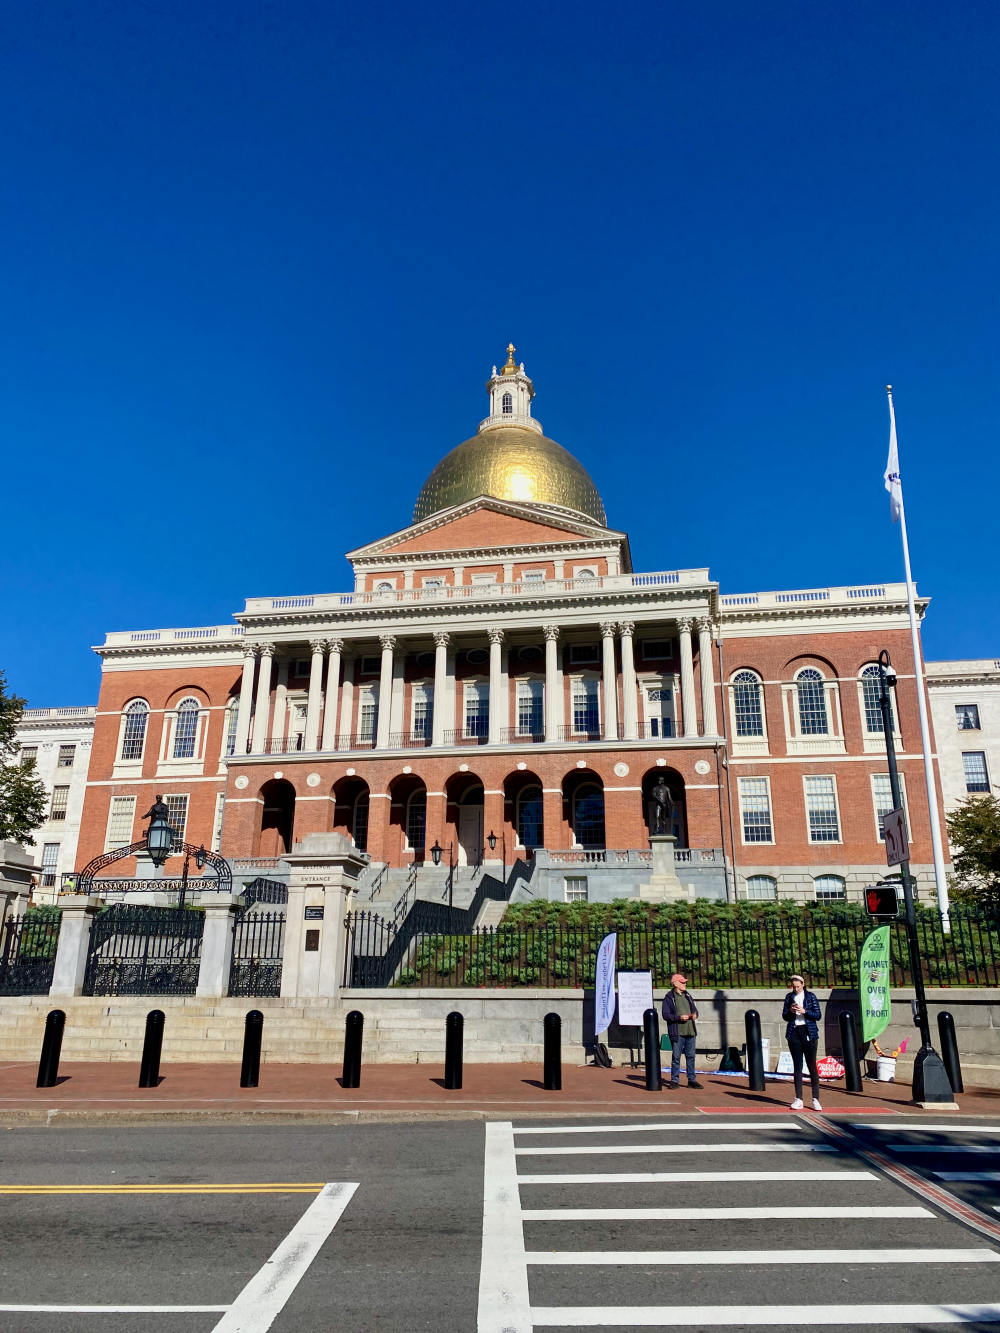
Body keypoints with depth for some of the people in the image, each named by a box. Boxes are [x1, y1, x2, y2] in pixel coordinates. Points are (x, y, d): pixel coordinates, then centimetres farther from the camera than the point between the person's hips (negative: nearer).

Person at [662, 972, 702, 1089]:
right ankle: (675, 1080, 9)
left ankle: (691, 1080, 19)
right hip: (677, 1032, -6)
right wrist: (679, 1017, -19)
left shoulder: (687, 996, 15)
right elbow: (665, 1014, -9)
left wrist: (695, 1014, 1)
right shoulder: (669, 997, -5)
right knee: (676, 1057, 0)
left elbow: (694, 1009, 23)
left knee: (691, 1056, 10)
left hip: (690, 1031, 6)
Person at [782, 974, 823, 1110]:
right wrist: (791, 1011, -11)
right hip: (793, 1033, 2)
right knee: (797, 1066, 4)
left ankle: (815, 1099, 5)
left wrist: (804, 1011, -17)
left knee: (812, 1066, 0)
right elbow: (785, 1016, 9)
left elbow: (818, 1015, -3)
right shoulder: (789, 997, 9)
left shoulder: (810, 996, 1)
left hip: (808, 1033, -2)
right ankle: (798, 1099, 8)